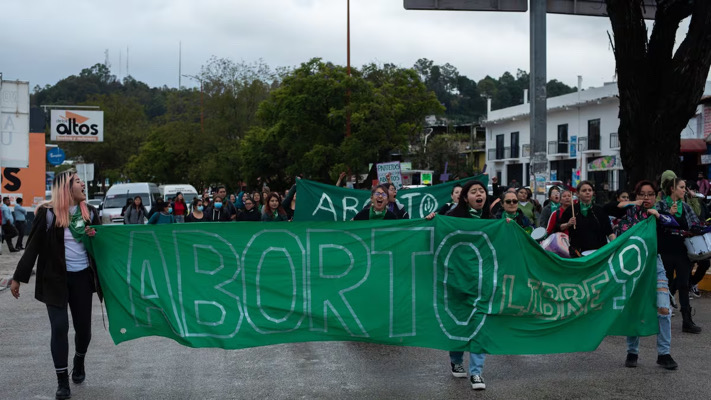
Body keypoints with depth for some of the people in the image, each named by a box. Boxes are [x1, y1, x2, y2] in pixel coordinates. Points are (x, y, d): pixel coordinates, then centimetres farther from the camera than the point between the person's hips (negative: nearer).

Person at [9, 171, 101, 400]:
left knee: (83, 327, 7)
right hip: (55, 279, -4)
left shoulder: (89, 212, 3)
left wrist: (95, 236, -9)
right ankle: (62, 381, 3)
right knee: (60, 327, -9)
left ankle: (79, 362, 38)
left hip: (82, 277, 4)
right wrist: (18, 277, -7)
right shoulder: (48, 213, -10)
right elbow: (33, 246, -8)